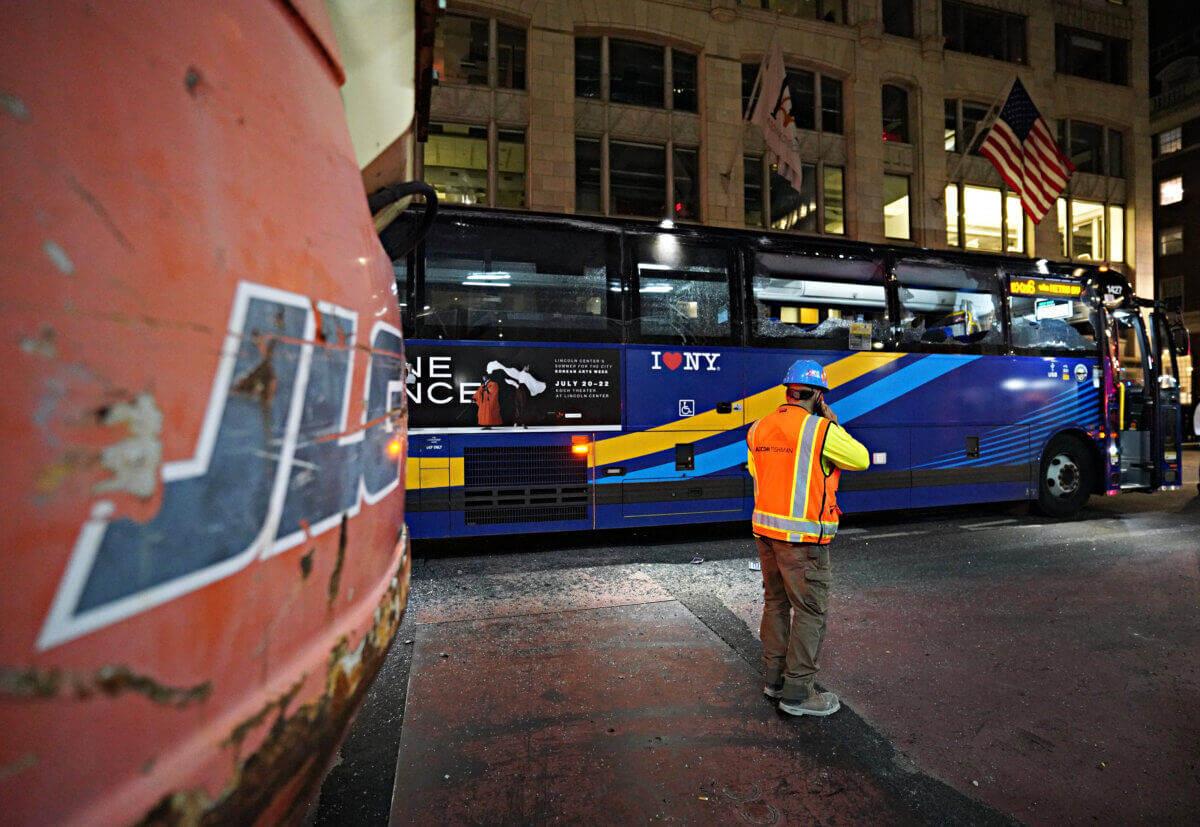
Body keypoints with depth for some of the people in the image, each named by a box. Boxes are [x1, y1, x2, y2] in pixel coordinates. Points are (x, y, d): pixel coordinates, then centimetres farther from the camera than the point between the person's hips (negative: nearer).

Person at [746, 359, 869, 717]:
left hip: (765, 528, 7)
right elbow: (861, 460, -1)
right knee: (810, 611, 4)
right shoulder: (821, 429, -13)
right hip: (802, 535, -7)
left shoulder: (758, 429, 6)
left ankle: (773, 677, 30)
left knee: (776, 603, 18)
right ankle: (797, 693, 12)